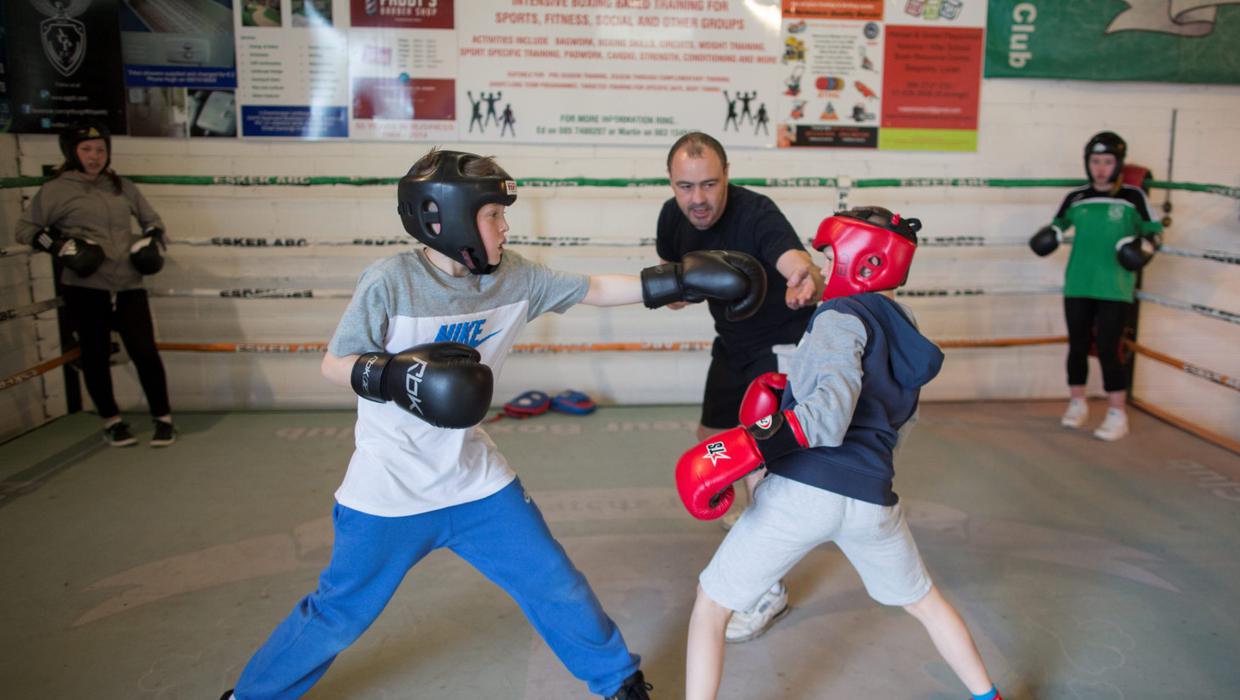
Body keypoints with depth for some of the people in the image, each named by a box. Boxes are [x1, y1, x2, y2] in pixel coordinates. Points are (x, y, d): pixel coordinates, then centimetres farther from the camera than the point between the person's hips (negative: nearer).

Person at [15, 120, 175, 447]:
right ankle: (112, 421, 24)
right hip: (84, 288, -2)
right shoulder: (56, 190, 1)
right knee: (96, 356, 7)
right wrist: (59, 245, -10)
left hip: (128, 286, 2)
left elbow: (151, 219, 23)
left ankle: (163, 418, 11)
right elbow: (26, 228, 4)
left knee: (145, 351, -3)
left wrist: (153, 240, 4)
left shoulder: (122, 187, 11)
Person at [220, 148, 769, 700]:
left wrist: (679, 280, -5)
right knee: (337, 618, 11)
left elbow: (594, 290, 2)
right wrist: (394, 375, -30)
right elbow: (334, 364, -11)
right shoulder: (390, 281, -18)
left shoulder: (515, 277, -5)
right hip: (389, 493, -4)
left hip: (475, 481, 4)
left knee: (559, 589, 10)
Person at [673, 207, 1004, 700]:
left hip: (800, 489, -7)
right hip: (872, 499, 7)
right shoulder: (905, 336, 19)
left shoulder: (843, 315, -4)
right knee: (924, 602, 33)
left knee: (710, 606, 10)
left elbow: (831, 412, -20)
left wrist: (748, 447, -27)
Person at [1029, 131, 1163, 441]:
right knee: (1078, 346, 11)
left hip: (1115, 289, -3)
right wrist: (1049, 235, -2)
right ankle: (1077, 404, 28)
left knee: (1108, 349, -6)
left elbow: (1154, 231, 7)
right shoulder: (1076, 198, 5)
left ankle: (1117, 414, 5)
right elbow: (1059, 224, 19)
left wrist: (1145, 246, -14)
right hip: (1077, 287, 3)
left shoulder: (1133, 198, -1)